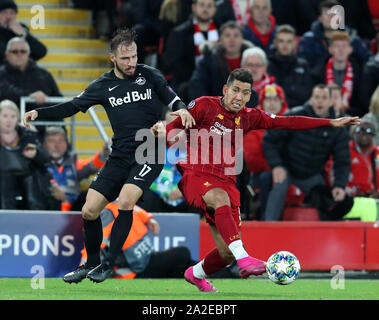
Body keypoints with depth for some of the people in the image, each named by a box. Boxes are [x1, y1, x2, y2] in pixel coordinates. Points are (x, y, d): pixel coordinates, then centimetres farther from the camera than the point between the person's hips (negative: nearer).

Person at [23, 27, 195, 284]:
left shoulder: (150, 75, 0)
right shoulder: (103, 86, 6)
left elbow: (173, 99, 5)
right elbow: (72, 106, 12)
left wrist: (182, 109, -19)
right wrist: (39, 113, 1)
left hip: (150, 154, -4)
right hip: (120, 156, 4)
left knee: (125, 200, -26)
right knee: (89, 211, -2)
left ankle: (109, 265, -15)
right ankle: (91, 264, 21)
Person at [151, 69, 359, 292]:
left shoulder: (248, 118, 10)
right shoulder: (204, 106, -2)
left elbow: (288, 122, 10)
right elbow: (175, 128, -3)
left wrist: (331, 123, 8)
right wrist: (162, 130, -28)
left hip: (225, 182, 5)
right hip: (195, 175, -5)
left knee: (228, 252, -3)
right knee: (221, 198, -40)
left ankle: (196, 274, 29)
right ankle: (243, 259, -51)